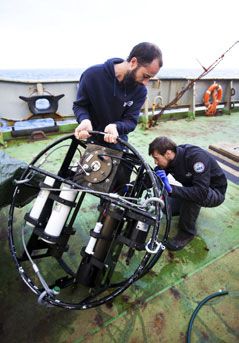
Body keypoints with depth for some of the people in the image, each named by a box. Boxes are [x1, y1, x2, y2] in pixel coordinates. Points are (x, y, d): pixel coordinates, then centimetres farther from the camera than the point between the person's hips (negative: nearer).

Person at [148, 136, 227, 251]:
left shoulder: (196, 156, -35)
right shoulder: (168, 160, -15)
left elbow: (201, 193, -42)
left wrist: (170, 189, -45)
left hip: (215, 192, -6)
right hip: (192, 189, 6)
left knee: (192, 196, -37)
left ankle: (187, 232, -12)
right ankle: (190, 210, 21)